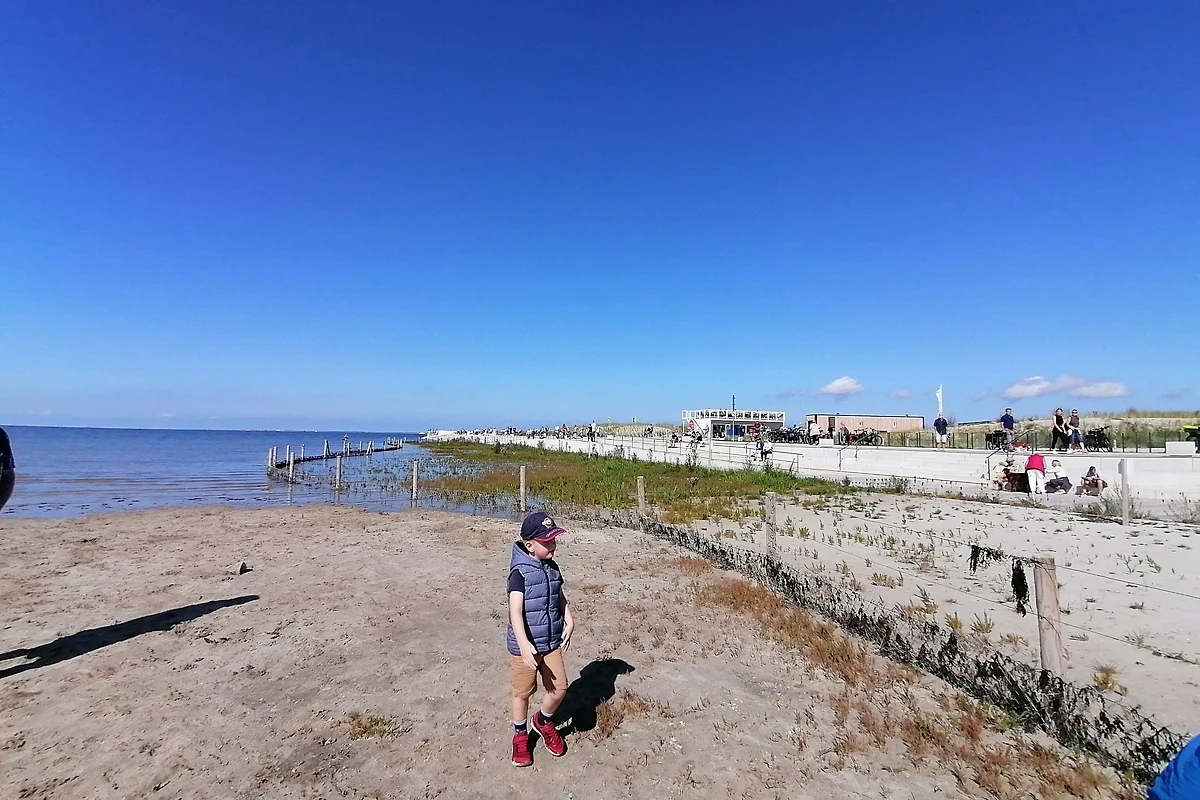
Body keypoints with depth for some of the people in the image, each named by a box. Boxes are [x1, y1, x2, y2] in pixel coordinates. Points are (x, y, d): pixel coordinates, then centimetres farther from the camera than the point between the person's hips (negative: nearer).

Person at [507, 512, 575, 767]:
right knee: (523, 692, 12)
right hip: (525, 646, -6)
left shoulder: (552, 568, 0)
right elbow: (515, 611, -28)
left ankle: (543, 721, 38)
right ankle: (520, 735, 36)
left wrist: (569, 622, 1)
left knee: (559, 688, 9)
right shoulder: (520, 572, -21)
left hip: (552, 642, 6)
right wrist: (523, 644, -38)